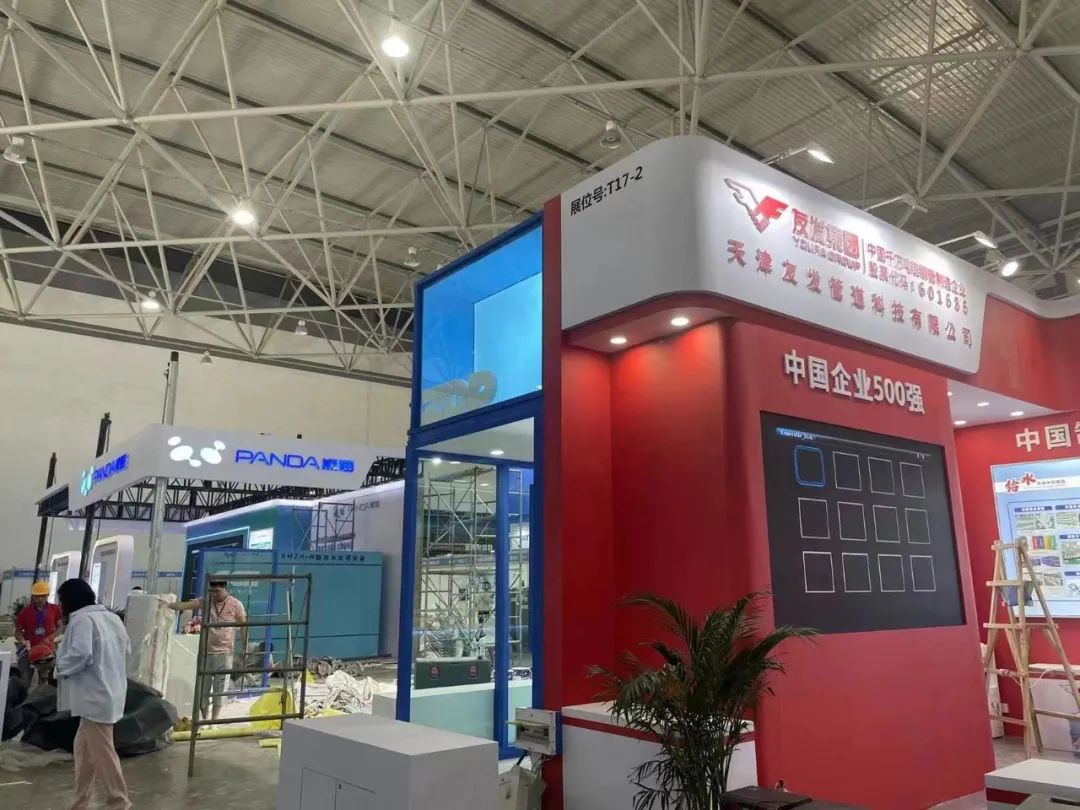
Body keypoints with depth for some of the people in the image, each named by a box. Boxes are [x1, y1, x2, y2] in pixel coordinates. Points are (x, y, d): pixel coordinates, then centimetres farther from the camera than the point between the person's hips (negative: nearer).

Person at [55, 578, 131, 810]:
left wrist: (61, 667, -8)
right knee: (84, 747, 19)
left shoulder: (82, 619, -13)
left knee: (102, 752, -1)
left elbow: (80, 654, -25)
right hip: (110, 692, 9)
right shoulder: (111, 617, 14)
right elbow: (126, 649, 19)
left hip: (95, 696, -9)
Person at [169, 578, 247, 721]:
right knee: (202, 688, 9)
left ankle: (214, 721, 9)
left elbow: (243, 627, 0)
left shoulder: (236, 605, -6)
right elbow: (185, 605, -12)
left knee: (219, 688, 1)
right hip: (206, 652, 3)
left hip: (225, 653, -2)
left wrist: (245, 650, -1)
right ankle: (204, 720, 23)